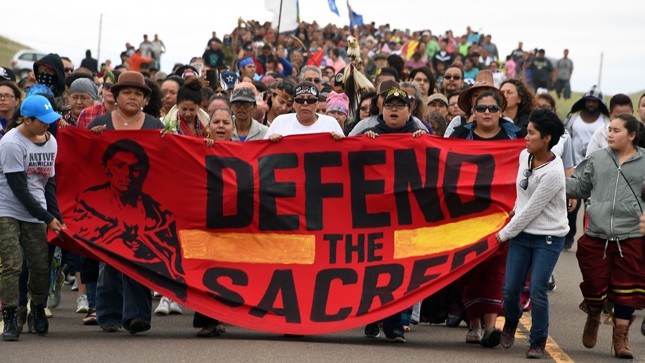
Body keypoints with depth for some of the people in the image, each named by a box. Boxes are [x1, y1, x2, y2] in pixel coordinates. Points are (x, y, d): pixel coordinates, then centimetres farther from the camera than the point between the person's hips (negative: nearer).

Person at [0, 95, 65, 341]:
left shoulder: (50, 141, 7)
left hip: (35, 214, 5)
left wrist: (56, 216, 2)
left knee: (41, 266, 1)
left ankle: (38, 309, 23)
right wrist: (47, 218, -14)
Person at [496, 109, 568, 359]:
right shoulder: (524, 156, -1)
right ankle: (511, 322, 36)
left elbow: (531, 211, -18)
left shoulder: (552, 172, -23)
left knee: (537, 292, -11)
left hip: (549, 237, -6)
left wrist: (504, 234, -10)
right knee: (510, 288, 5)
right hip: (521, 234, 6)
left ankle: (538, 342, 7)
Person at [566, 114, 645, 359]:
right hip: (597, 235, 2)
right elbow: (581, 187, 13)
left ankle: (621, 336, 15)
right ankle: (593, 317, 37)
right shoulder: (598, 159, 8)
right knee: (594, 284, 7)